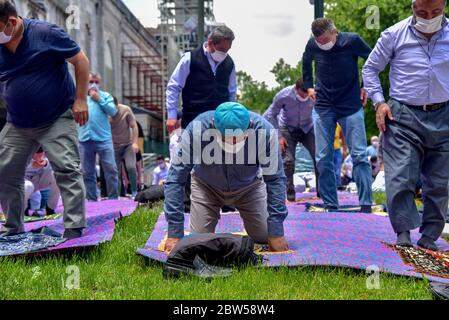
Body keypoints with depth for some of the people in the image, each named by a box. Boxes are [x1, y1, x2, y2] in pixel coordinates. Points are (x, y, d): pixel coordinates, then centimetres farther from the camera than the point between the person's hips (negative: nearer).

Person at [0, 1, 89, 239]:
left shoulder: (45, 34, -14)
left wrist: (80, 99, -13)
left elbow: (81, 60, -9)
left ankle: (74, 228, -6)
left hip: (57, 119, -5)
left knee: (66, 170, -11)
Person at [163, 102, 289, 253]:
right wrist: (175, 233, -32)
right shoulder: (196, 130, -37)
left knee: (264, 236, -3)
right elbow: (175, 180, -31)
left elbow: (275, 179, -26)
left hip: (249, 187, 1)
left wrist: (276, 232, -27)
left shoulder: (264, 131, -36)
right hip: (206, 186, 0)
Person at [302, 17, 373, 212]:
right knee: (323, 159, 1)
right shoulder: (312, 45, -4)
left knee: (359, 155, -6)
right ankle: (330, 205, 9)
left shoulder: (351, 41, -12)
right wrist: (309, 86, 12)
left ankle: (366, 204, -2)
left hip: (351, 106, -3)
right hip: (323, 107, 3)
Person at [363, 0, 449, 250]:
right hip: (403, 117, -2)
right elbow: (371, 68, 9)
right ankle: (404, 233, 1)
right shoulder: (394, 35, -2)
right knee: (401, 179, -10)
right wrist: (379, 102, -2)